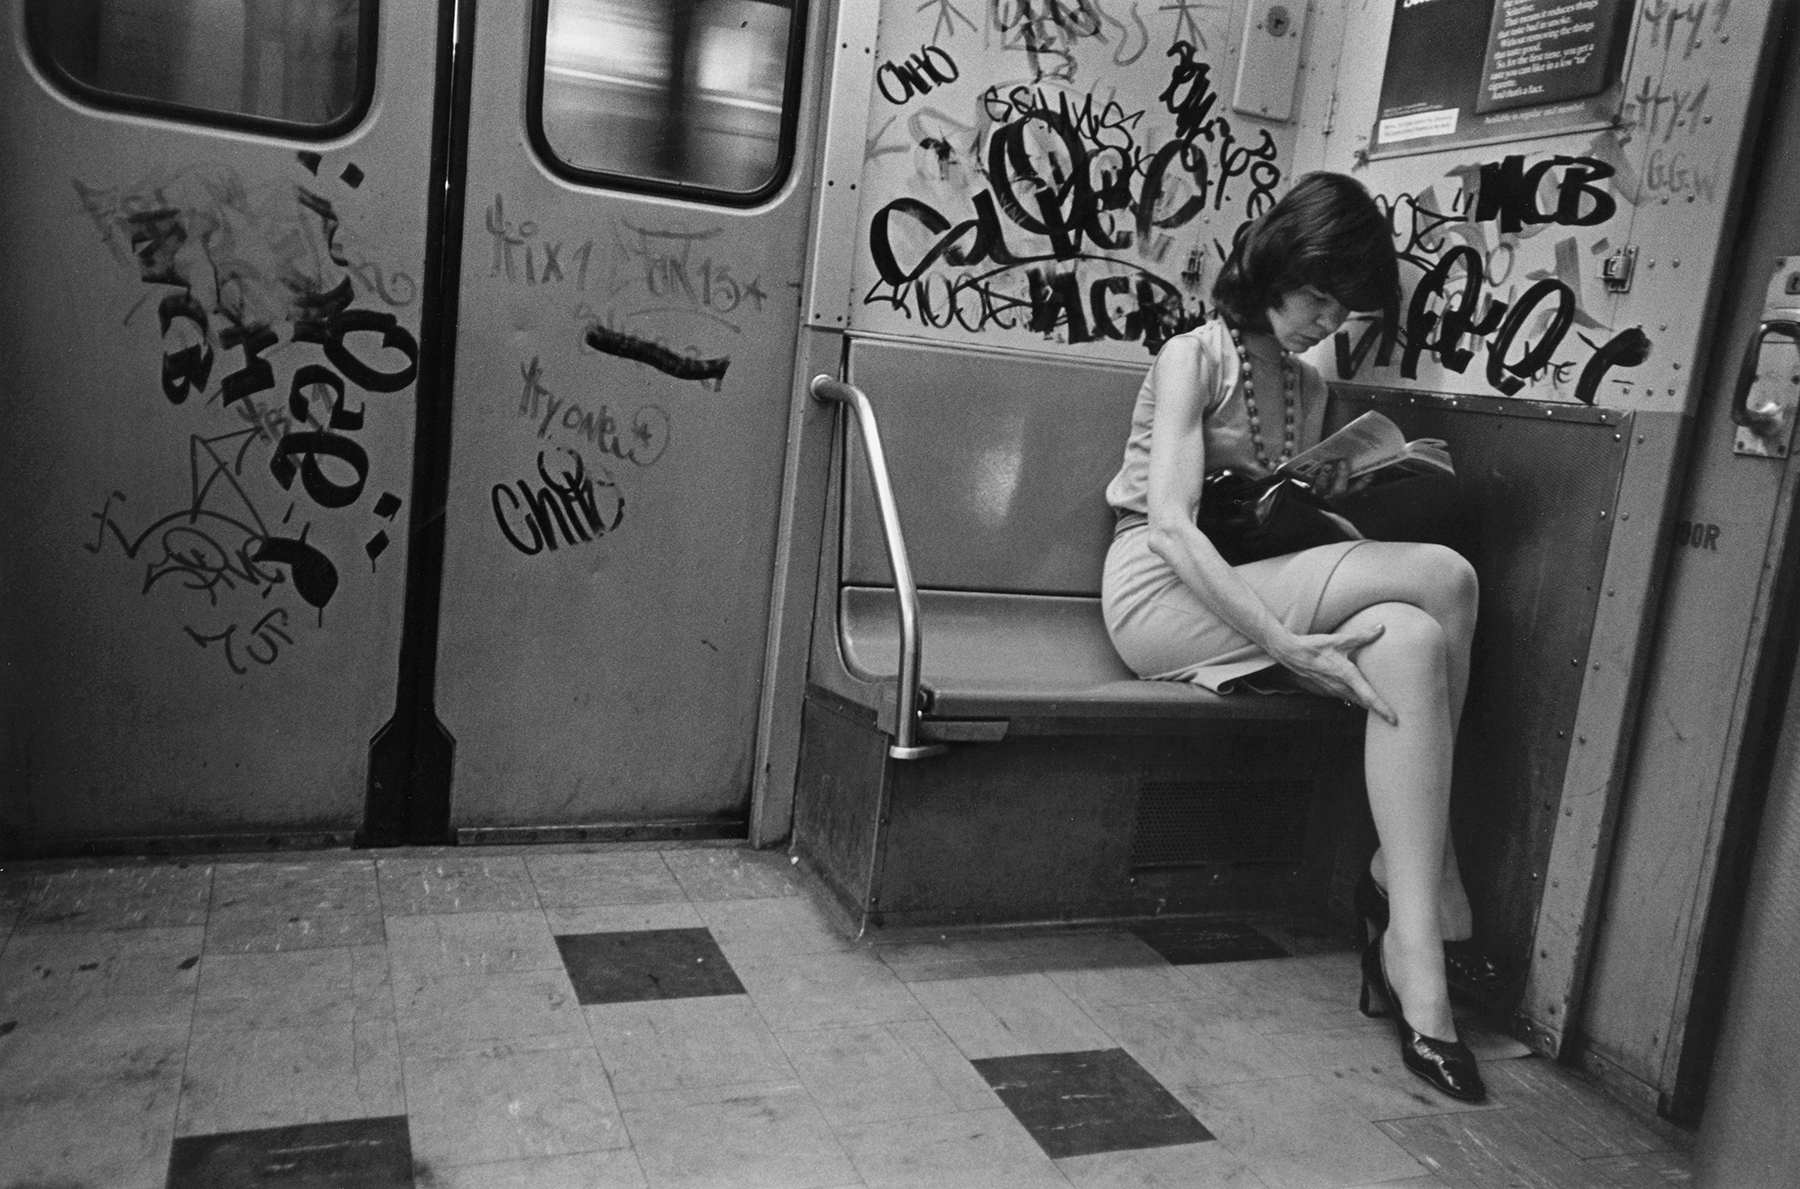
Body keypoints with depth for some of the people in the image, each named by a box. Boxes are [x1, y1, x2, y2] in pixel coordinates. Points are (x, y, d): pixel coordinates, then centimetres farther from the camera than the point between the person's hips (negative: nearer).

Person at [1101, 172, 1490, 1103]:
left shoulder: (1308, 387, 18)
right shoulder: (1193, 358, -6)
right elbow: (1170, 526, -20)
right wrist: (1287, 644, -28)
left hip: (1257, 594, 7)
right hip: (1161, 596, -7)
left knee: (1411, 643, -25)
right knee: (1442, 578, -22)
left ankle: (1411, 954, -24)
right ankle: (1417, 896, -18)